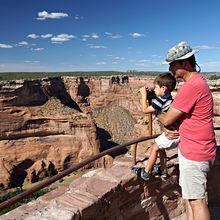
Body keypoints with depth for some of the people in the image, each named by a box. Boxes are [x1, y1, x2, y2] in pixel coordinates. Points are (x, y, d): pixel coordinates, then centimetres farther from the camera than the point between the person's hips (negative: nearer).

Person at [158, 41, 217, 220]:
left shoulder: (191, 86, -24)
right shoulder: (198, 80, 10)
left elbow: (167, 119, -19)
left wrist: (158, 115, 3)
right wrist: (179, 130, 0)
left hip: (194, 153, -10)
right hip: (192, 148, 10)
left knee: (196, 200, 4)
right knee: (189, 195, 21)